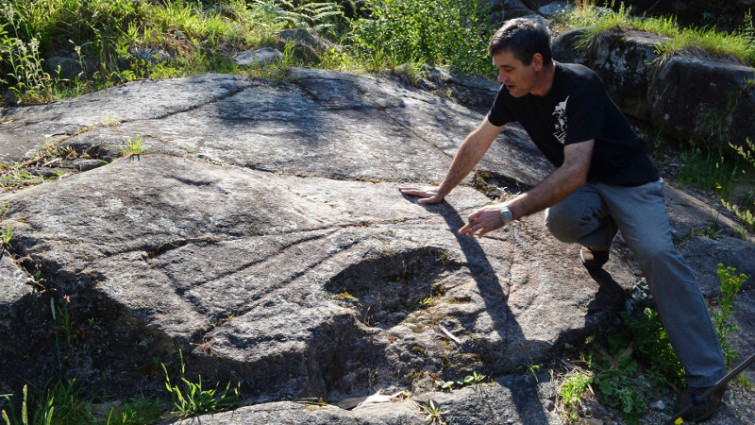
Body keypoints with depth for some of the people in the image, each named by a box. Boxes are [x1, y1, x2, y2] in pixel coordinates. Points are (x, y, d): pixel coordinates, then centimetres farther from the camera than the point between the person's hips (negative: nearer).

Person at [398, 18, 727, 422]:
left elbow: (574, 173, -38)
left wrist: (508, 211, -43)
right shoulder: (513, 92, -10)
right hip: (581, 186, 4)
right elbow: (477, 142, 4)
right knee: (560, 220, -31)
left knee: (657, 252, -28)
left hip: (628, 180, -4)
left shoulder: (580, 86, -29)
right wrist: (442, 191, 10)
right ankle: (598, 238, 7)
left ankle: (706, 377, -20)